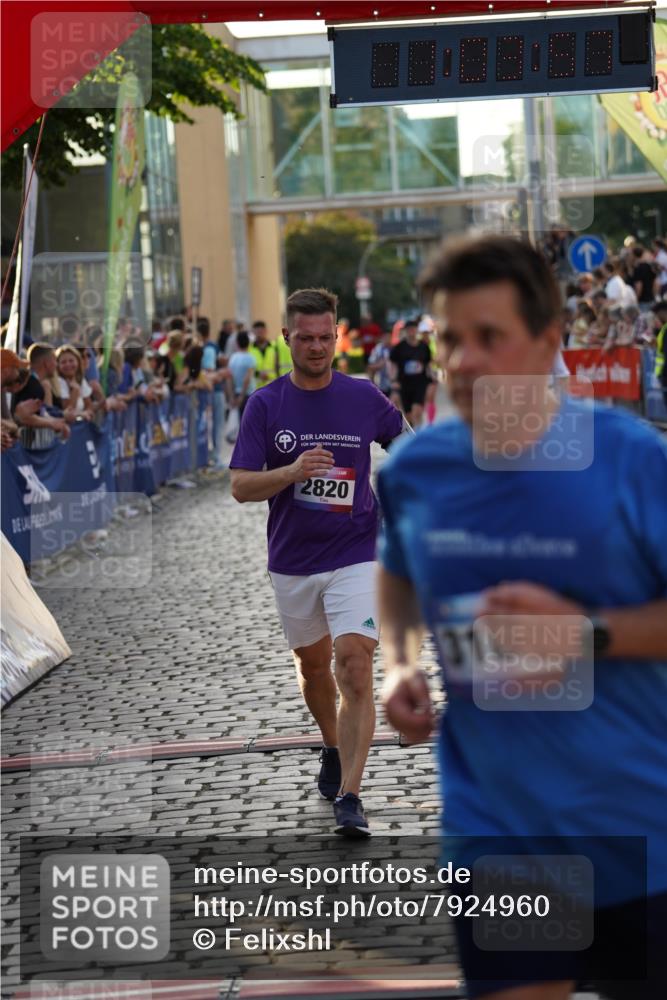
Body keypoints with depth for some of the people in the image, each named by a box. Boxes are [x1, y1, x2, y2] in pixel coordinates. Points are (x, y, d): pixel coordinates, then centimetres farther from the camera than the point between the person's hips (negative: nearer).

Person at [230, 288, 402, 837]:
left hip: (355, 555, -2)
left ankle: (348, 796, -16)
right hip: (292, 561, 2)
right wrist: (293, 471, -25)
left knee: (354, 667, -16)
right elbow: (241, 487, -9)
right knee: (312, 664, 18)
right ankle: (332, 750, 46)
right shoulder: (265, 404, -4)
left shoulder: (363, 396, -3)